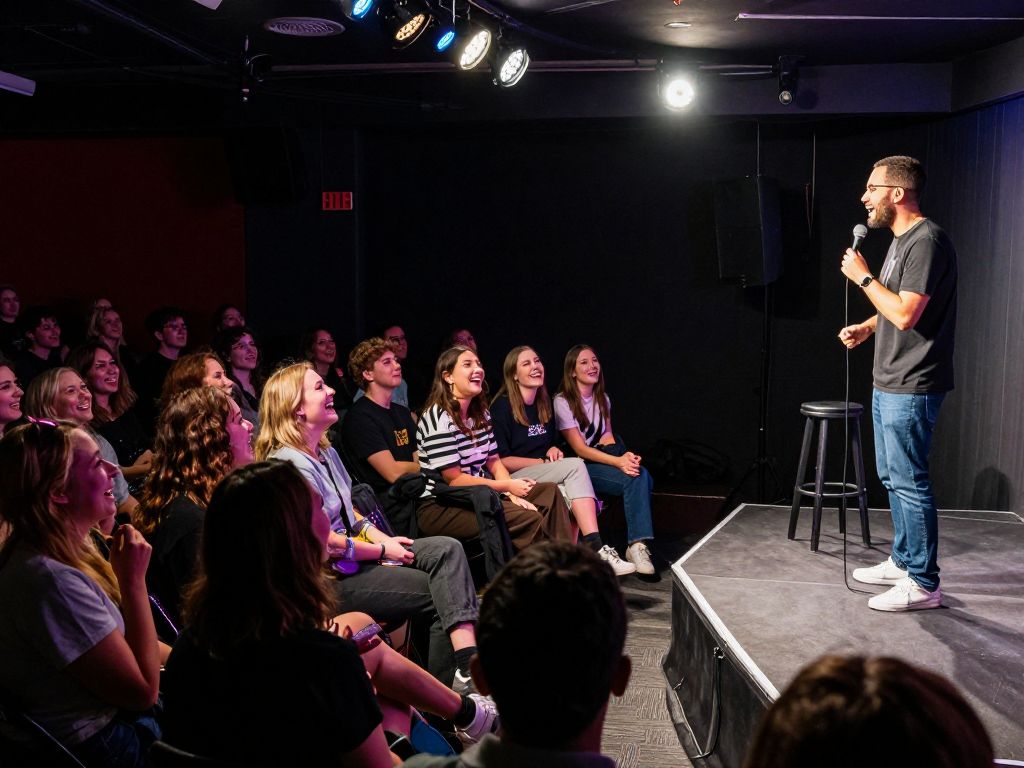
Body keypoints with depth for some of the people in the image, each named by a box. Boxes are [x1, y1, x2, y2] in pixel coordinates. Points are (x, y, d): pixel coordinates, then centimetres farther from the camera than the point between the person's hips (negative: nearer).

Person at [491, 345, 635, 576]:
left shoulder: (545, 403, 15)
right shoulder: (502, 407, -8)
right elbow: (501, 460, -11)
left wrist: (554, 450, 4)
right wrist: (544, 462, -13)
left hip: (544, 478, 7)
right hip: (514, 479, -7)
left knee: (568, 494, -28)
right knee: (575, 465, -27)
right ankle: (596, 549, -35)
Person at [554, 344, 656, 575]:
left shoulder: (602, 399, 14)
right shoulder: (563, 402, -8)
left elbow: (608, 440, 8)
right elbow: (579, 449, -14)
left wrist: (625, 456, -16)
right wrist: (618, 461, -26)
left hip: (599, 459, 6)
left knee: (641, 476, -26)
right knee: (635, 478, -28)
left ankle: (638, 544, -24)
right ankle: (636, 543, -26)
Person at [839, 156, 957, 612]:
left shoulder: (926, 241, -18)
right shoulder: (901, 240, 15)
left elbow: (906, 313, -25)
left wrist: (863, 277, -14)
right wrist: (866, 327, 8)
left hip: (910, 390, -10)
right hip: (888, 384, 10)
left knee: (909, 483, -5)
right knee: (892, 478, 18)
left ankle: (923, 583, 4)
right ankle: (902, 561, 31)